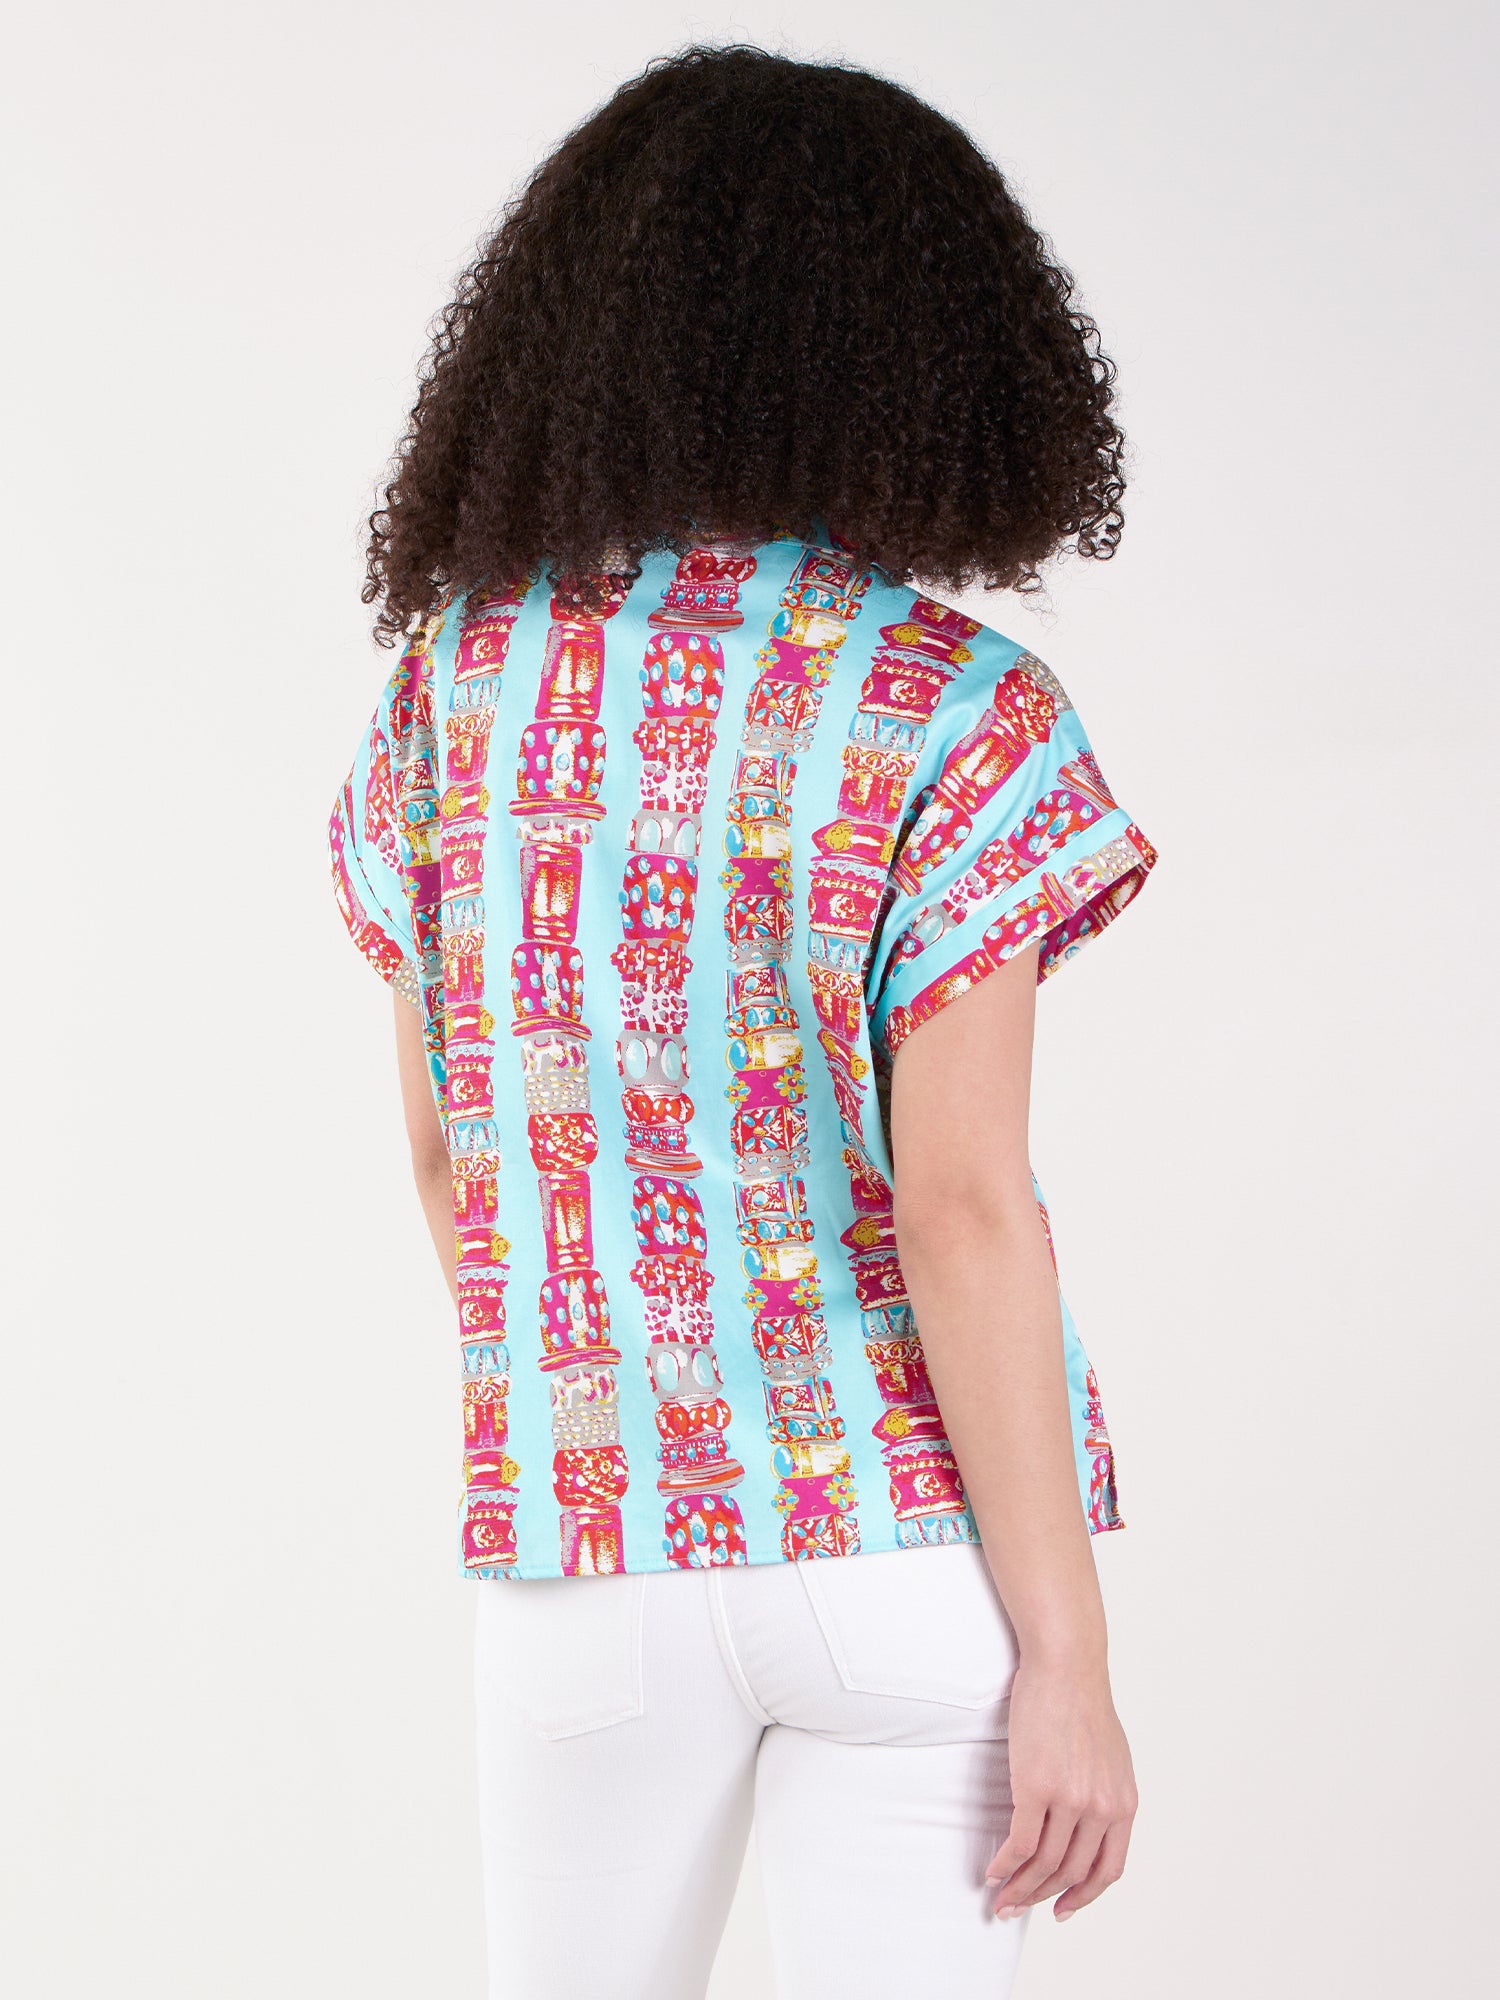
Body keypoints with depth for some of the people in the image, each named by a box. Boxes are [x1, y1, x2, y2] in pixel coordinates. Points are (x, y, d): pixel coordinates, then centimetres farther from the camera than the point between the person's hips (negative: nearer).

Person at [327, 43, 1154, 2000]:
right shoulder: (955, 721, -13)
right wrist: (1067, 1661, -11)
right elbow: (963, 1211, -17)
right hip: (913, 1536, -3)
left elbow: (443, 1147, 7)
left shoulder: (452, 679, 0)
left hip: (584, 1543, 4)